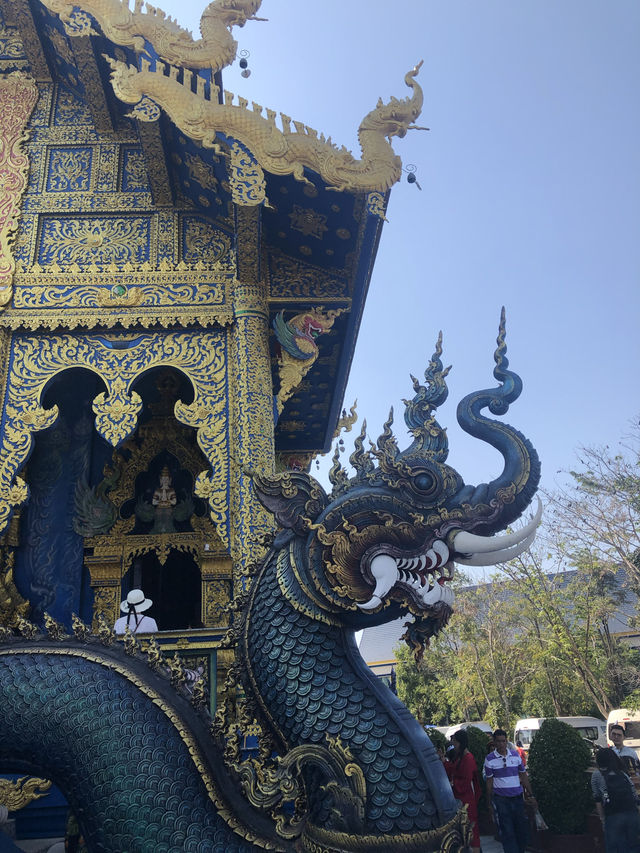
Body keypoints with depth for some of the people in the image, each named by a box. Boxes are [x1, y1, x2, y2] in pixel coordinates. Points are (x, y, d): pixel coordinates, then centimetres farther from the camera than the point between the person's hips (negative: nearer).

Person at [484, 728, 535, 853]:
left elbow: (524, 776, 10)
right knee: (507, 831, -2)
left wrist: (530, 795, 9)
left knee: (522, 827, 9)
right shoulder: (490, 759, -4)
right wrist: (490, 801, 1)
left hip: (517, 796, 3)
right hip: (501, 799, -3)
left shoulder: (515, 755, 4)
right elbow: (489, 782, 1)